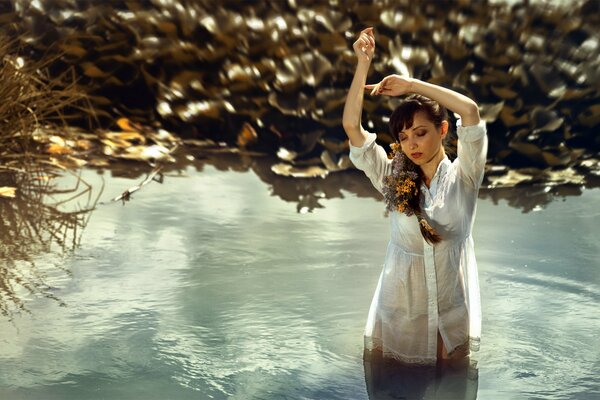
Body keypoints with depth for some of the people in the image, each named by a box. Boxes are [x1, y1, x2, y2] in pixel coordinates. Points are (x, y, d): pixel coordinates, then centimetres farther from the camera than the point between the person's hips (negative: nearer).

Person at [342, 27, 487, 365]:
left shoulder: (462, 177, -5)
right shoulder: (391, 178, 1)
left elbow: (471, 110, -20)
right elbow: (352, 127, -8)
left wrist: (410, 84, -12)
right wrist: (363, 63, -12)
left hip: (453, 314, -1)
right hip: (400, 310, 2)